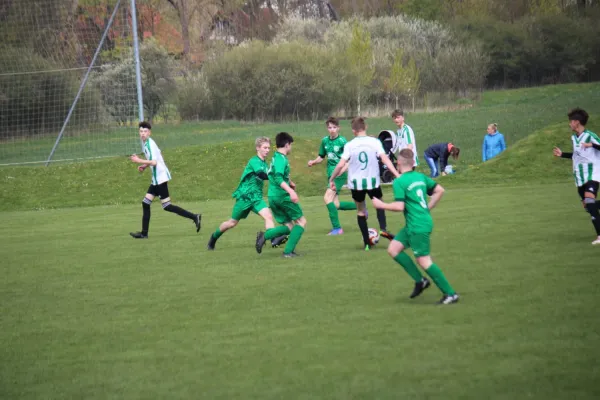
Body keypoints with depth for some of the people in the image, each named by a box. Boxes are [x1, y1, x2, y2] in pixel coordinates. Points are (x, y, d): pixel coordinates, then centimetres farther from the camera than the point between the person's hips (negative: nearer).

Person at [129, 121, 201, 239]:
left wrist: (139, 161, -20)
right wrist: (144, 166, 16)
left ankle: (194, 217, -6)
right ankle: (144, 233, 10)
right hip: (156, 179, 10)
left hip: (161, 177, -10)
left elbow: (154, 162, -25)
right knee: (145, 203, 8)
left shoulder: (150, 144, -15)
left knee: (166, 206, -9)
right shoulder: (145, 143, 14)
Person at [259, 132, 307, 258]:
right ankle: (288, 251, -7)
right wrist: (290, 191, -37)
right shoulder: (281, 159, -13)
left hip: (273, 197, 9)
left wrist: (290, 182, 49)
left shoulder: (275, 157, 16)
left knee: (289, 226, 13)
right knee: (301, 221, 4)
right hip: (282, 196, -9)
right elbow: (278, 178, -27)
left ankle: (264, 236, -11)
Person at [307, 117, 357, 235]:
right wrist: (313, 162, -1)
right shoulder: (325, 141, 7)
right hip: (330, 173, 7)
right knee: (335, 205, 7)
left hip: (340, 174, -7)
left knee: (328, 198, -20)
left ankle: (337, 228, -14)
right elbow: (321, 157, 17)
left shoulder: (342, 141, -11)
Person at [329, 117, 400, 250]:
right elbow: (385, 159, -16)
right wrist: (397, 174, -17)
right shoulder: (375, 142, -6)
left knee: (361, 210, 18)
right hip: (372, 181, 0)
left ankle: (367, 242, 15)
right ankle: (383, 229, 1)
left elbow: (341, 165, -10)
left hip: (356, 183, 0)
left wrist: (331, 179, 3)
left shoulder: (350, 145, -5)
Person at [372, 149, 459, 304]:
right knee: (393, 249, 13)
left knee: (424, 261, -4)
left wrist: (381, 205, -5)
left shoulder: (399, 182, -14)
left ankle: (450, 294, -2)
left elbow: (399, 206, -20)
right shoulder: (420, 176, 10)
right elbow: (439, 190, 13)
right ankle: (419, 280, 14)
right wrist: (428, 208, 19)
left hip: (418, 226, -9)